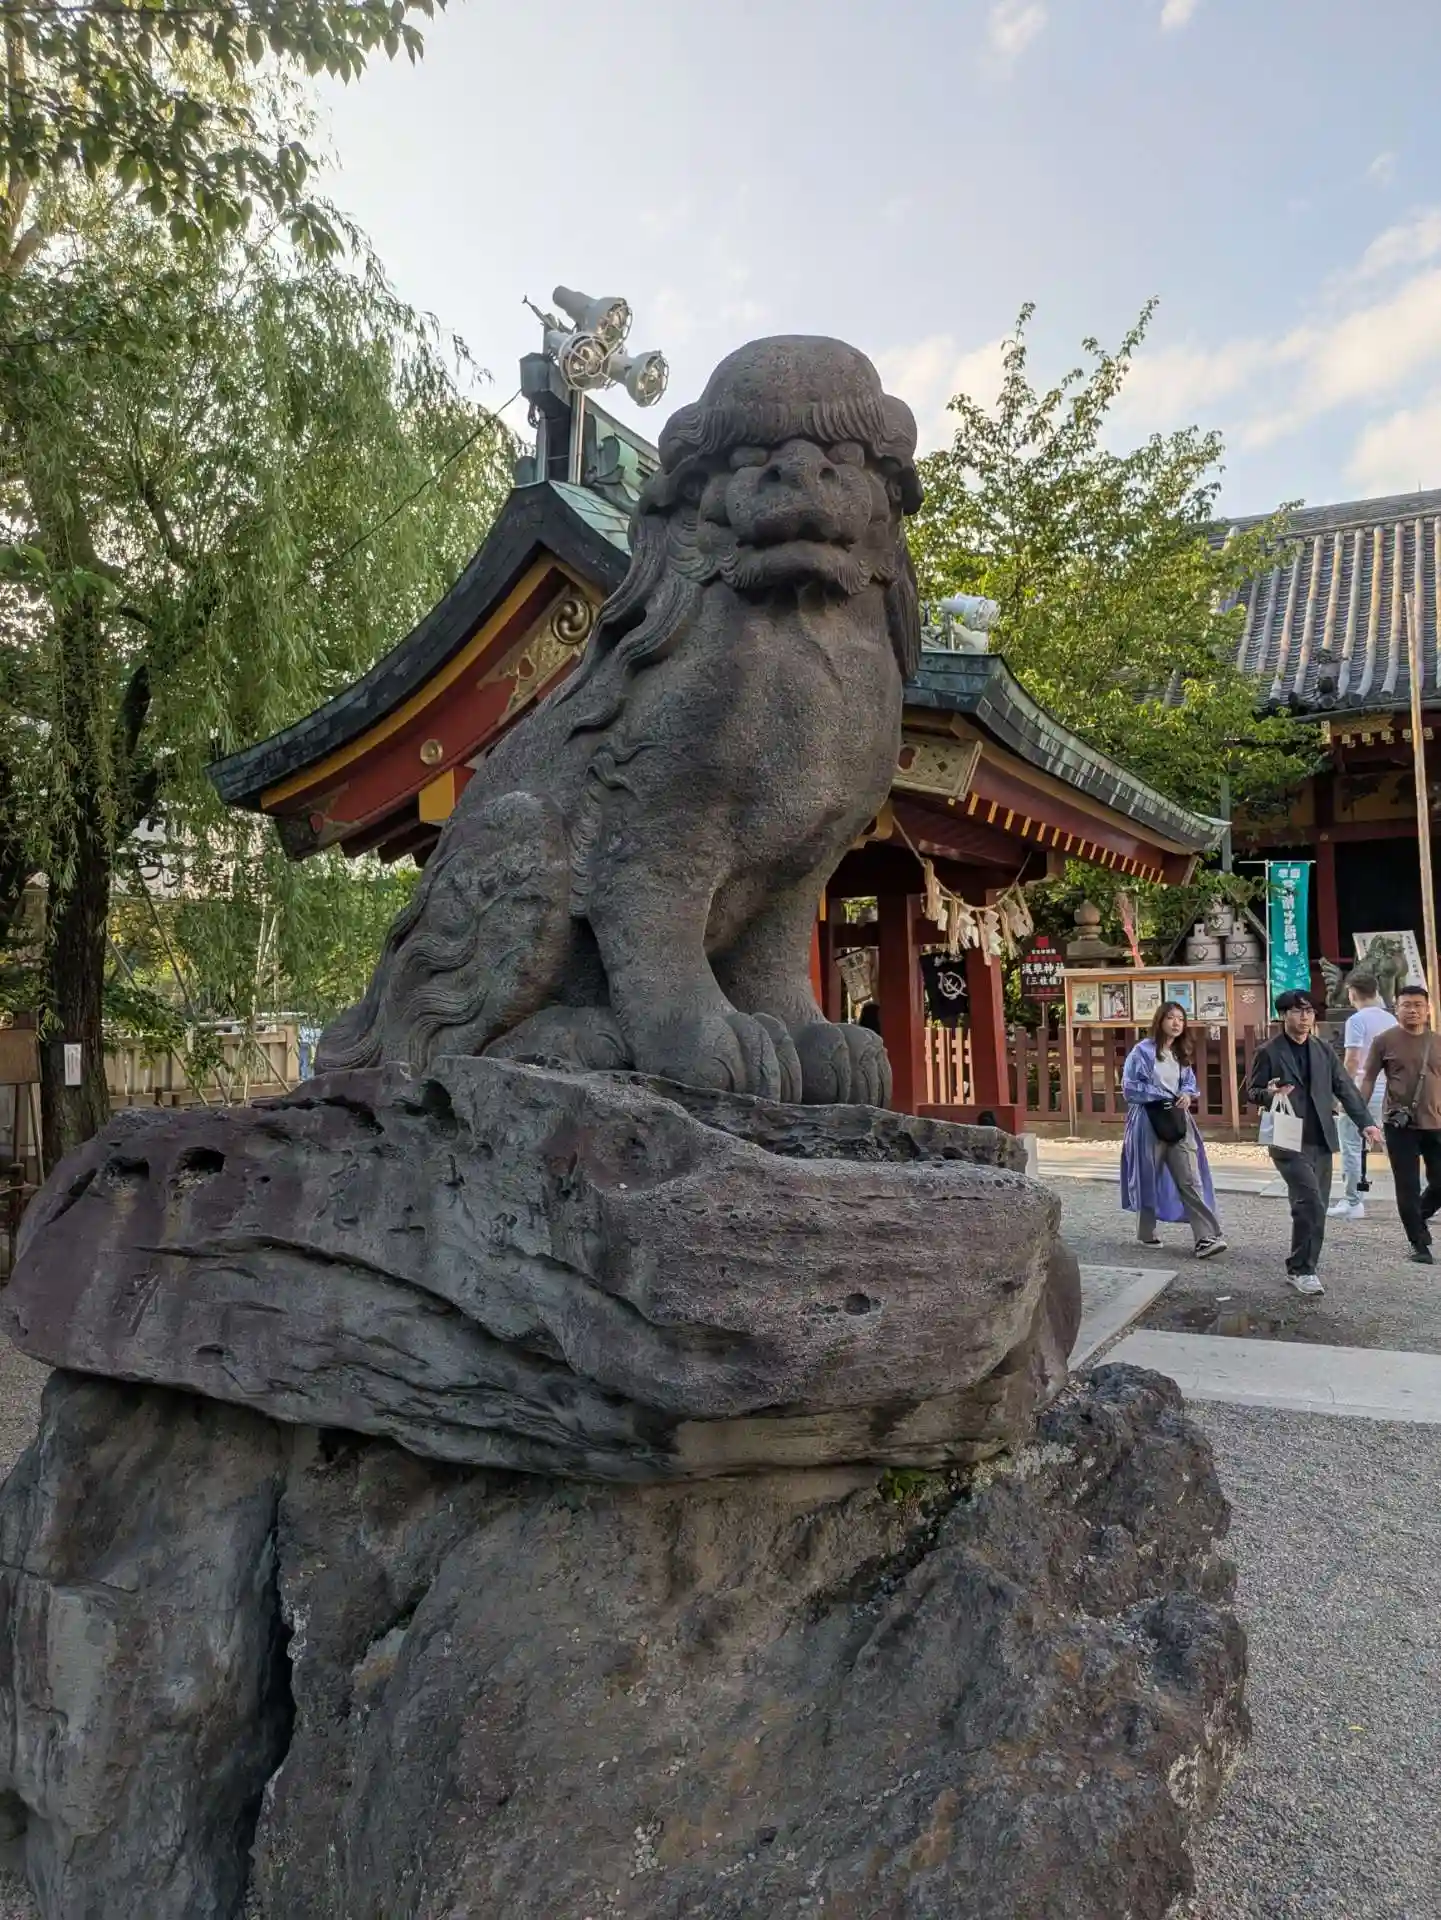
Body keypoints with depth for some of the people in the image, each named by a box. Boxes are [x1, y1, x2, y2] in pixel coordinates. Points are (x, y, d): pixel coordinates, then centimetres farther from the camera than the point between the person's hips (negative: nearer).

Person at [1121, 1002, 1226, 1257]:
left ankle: (1205, 1237, -10)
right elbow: (1129, 1086, -9)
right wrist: (1160, 1096, -15)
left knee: (1190, 1179, -5)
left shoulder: (1182, 1054, 13)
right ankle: (1146, 1233, 21)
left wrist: (1187, 1095, -6)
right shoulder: (1143, 1050, -7)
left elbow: (1190, 1082, 18)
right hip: (1149, 1121, -5)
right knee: (1149, 1178, 5)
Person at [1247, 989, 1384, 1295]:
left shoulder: (1323, 1050, 11)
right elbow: (1252, 1091, 1)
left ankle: (1303, 1266, 22)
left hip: (1321, 1140, 5)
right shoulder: (1269, 1053, -3)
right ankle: (1300, 1268, -2)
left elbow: (1345, 1088, 11)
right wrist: (1269, 1094, -21)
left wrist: (1365, 1122, 1)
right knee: (1311, 1203, -14)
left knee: (1316, 1206, 8)